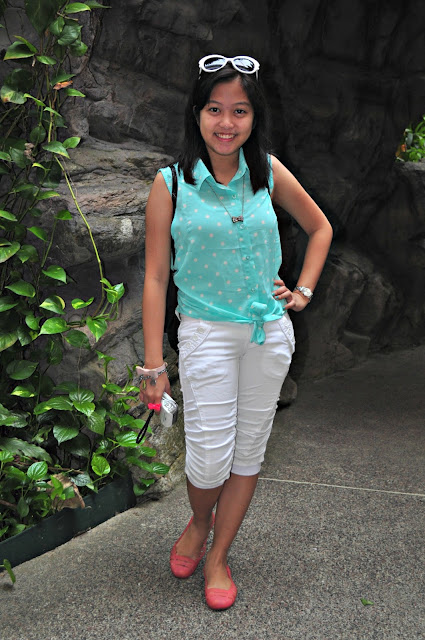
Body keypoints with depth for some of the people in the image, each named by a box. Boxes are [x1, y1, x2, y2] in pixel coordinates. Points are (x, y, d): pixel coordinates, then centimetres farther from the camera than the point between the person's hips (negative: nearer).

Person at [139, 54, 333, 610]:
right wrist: (154, 366, -7)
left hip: (270, 332, 3)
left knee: (248, 451, 10)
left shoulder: (269, 172, 1)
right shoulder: (171, 184, -6)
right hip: (207, 333, -3)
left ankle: (218, 556, 31)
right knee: (210, 456, -5)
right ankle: (199, 523, 32)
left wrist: (303, 290, 6)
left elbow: (319, 227, 17)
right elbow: (156, 277, -5)